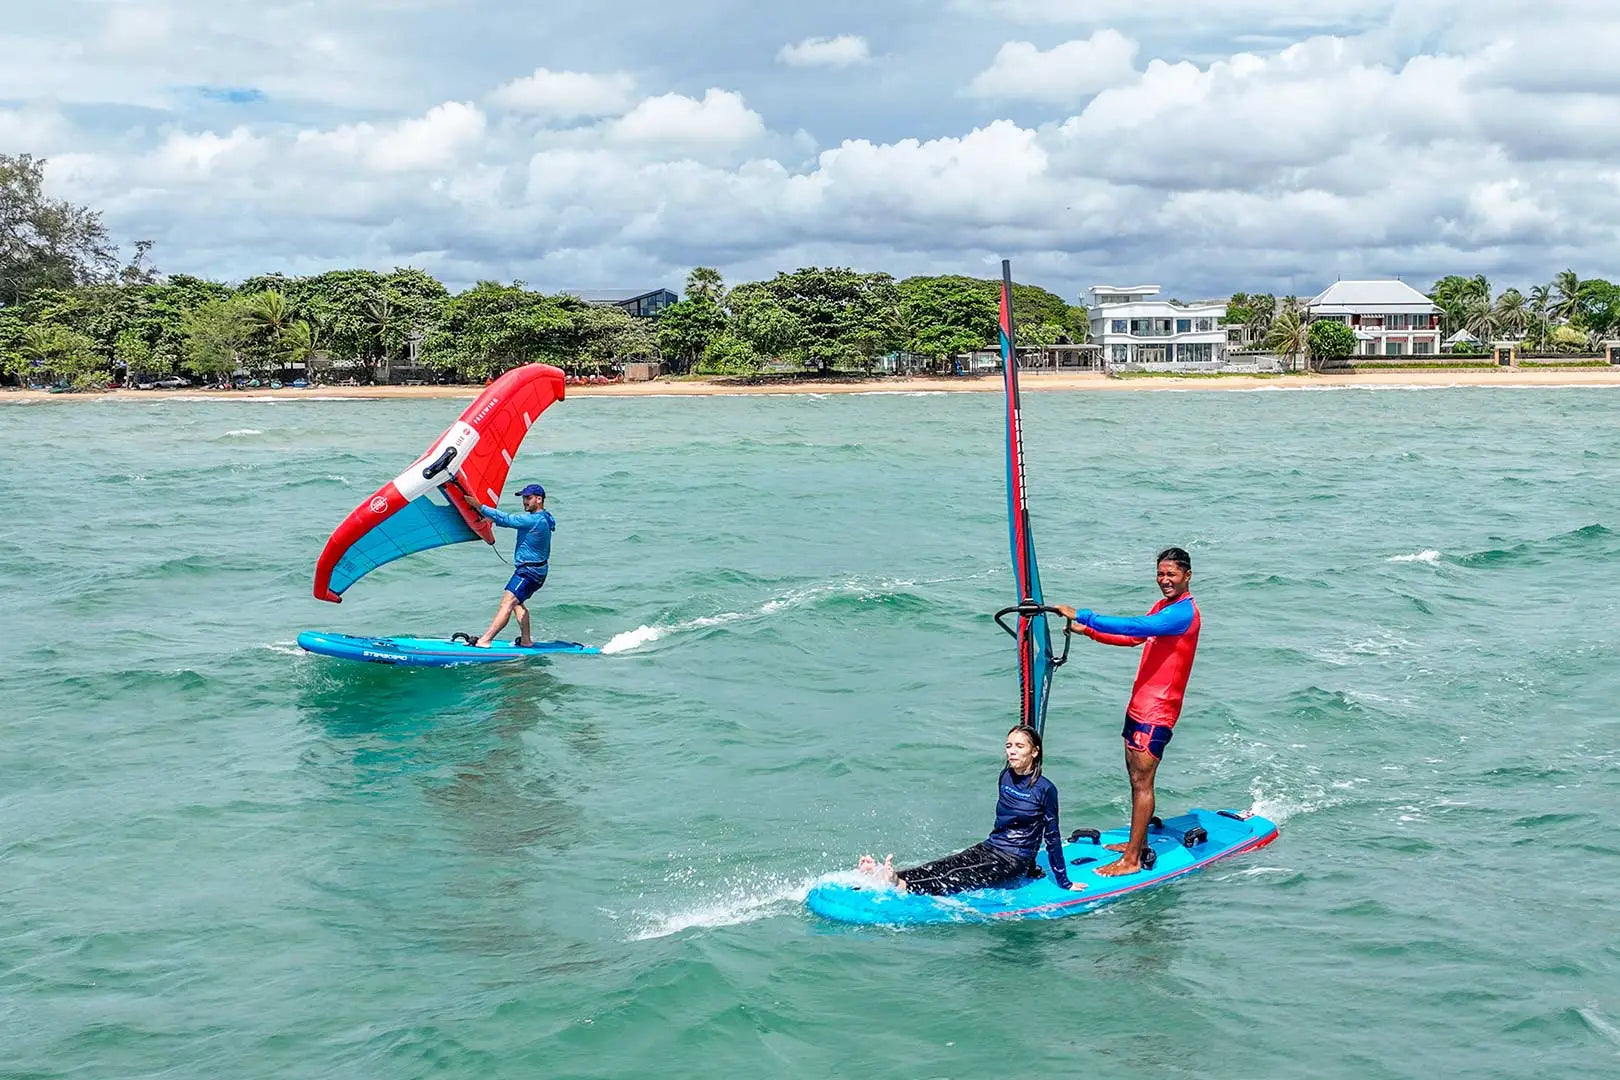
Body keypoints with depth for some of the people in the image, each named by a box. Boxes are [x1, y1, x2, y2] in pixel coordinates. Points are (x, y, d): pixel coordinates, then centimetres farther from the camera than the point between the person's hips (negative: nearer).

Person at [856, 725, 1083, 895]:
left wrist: (1064, 883, -5)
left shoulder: (1045, 789, -11)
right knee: (938, 868, -18)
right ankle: (883, 875, -38)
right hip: (987, 848, 7)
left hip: (1014, 862, -7)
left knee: (954, 877, -29)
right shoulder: (1005, 777, 8)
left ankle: (902, 885, -51)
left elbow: (1052, 837, -8)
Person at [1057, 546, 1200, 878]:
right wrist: (1089, 631, 15)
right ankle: (1138, 842, 27)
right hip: (1139, 705, 10)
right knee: (1136, 776, 16)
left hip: (1157, 713, -10)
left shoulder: (1184, 613, -18)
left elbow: (1135, 626, -29)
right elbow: (1133, 638, 27)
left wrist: (1081, 616, -29)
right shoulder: (1162, 607, 15)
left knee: (1141, 781, -7)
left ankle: (1132, 860, -5)